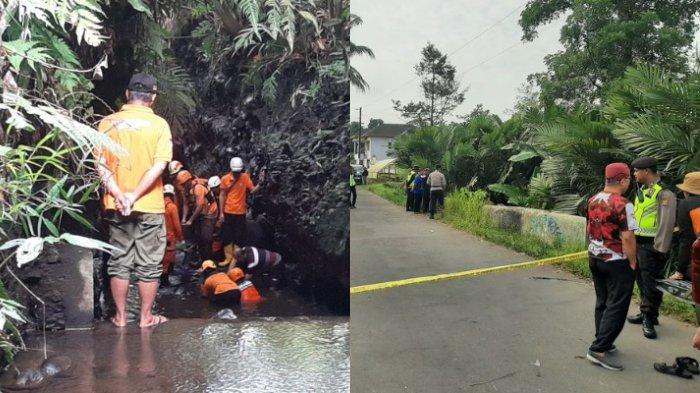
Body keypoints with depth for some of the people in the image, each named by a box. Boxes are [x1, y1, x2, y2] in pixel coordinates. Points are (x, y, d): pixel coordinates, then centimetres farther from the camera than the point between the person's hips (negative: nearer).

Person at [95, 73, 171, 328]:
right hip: (150, 206, -3)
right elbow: (159, 166, -15)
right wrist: (135, 196, -15)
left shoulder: (107, 123, 3)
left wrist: (119, 195, -12)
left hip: (116, 205, 3)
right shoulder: (159, 124, -5)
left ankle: (120, 316, 22)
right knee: (149, 264, 8)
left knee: (119, 261, 13)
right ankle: (146, 317, 18)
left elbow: (100, 165, -5)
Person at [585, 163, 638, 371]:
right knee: (616, 306, -1)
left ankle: (603, 342, 25)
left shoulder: (592, 201, 5)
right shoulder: (623, 205, -19)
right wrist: (632, 263, -10)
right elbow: (627, 238, -21)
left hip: (595, 259, 8)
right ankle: (599, 350, -2)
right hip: (617, 263, -8)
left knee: (602, 303, 17)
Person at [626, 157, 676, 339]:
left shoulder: (664, 193, -14)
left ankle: (649, 319, 8)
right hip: (637, 243, 9)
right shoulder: (641, 191, 13)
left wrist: (660, 250, -18)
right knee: (642, 281, 16)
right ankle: (645, 313, 27)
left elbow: (667, 224, -18)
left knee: (651, 283, -1)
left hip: (651, 247, -8)